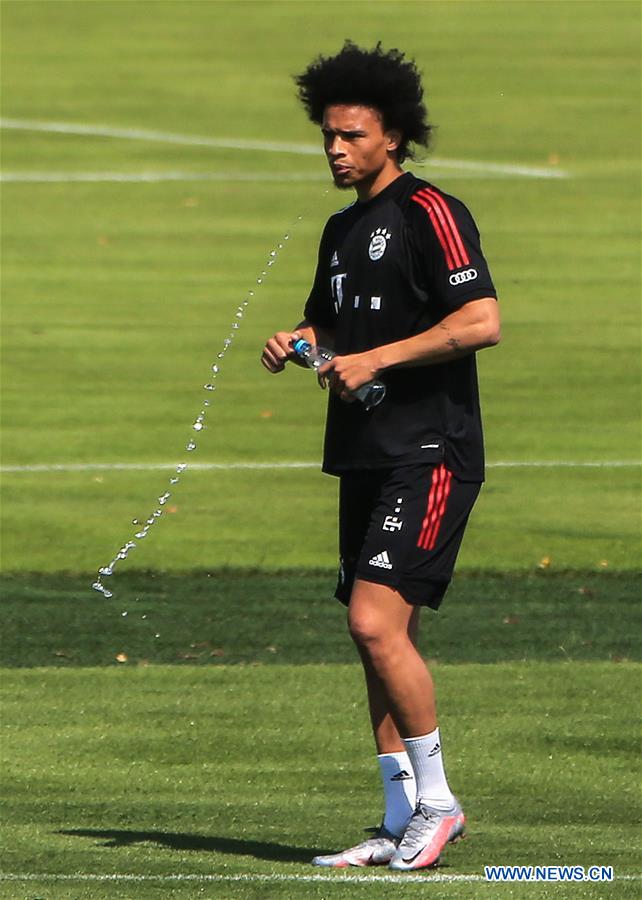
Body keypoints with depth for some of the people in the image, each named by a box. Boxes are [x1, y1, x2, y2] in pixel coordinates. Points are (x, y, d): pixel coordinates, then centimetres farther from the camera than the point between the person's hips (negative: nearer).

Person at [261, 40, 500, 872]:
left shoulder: (431, 213, -10)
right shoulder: (341, 229, 17)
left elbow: (482, 320, -20)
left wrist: (377, 359, -19)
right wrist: (295, 342, 8)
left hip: (430, 453, -9)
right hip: (365, 454, 9)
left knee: (375, 621, -18)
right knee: (383, 638, 8)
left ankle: (435, 798, -7)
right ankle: (402, 823, 12)